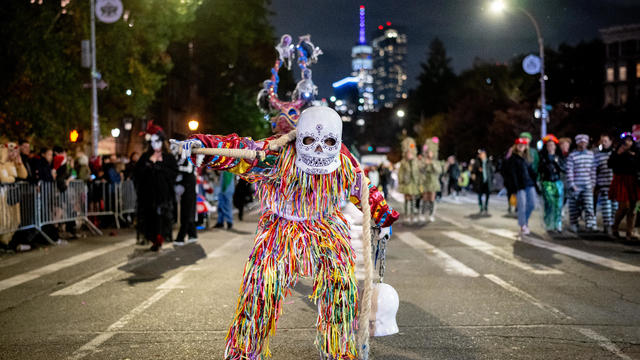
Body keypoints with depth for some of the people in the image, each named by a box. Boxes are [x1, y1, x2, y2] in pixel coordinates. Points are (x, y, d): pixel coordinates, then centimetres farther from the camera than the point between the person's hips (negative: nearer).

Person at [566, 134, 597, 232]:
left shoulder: (591, 154, 9)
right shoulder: (572, 155, -3)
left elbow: (593, 170, 12)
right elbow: (569, 171, -6)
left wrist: (593, 183, 7)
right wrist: (572, 185, -11)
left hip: (587, 187, 3)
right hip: (575, 186, -2)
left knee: (589, 206, -7)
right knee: (575, 207, 4)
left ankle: (590, 225, -9)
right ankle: (573, 225, 15)